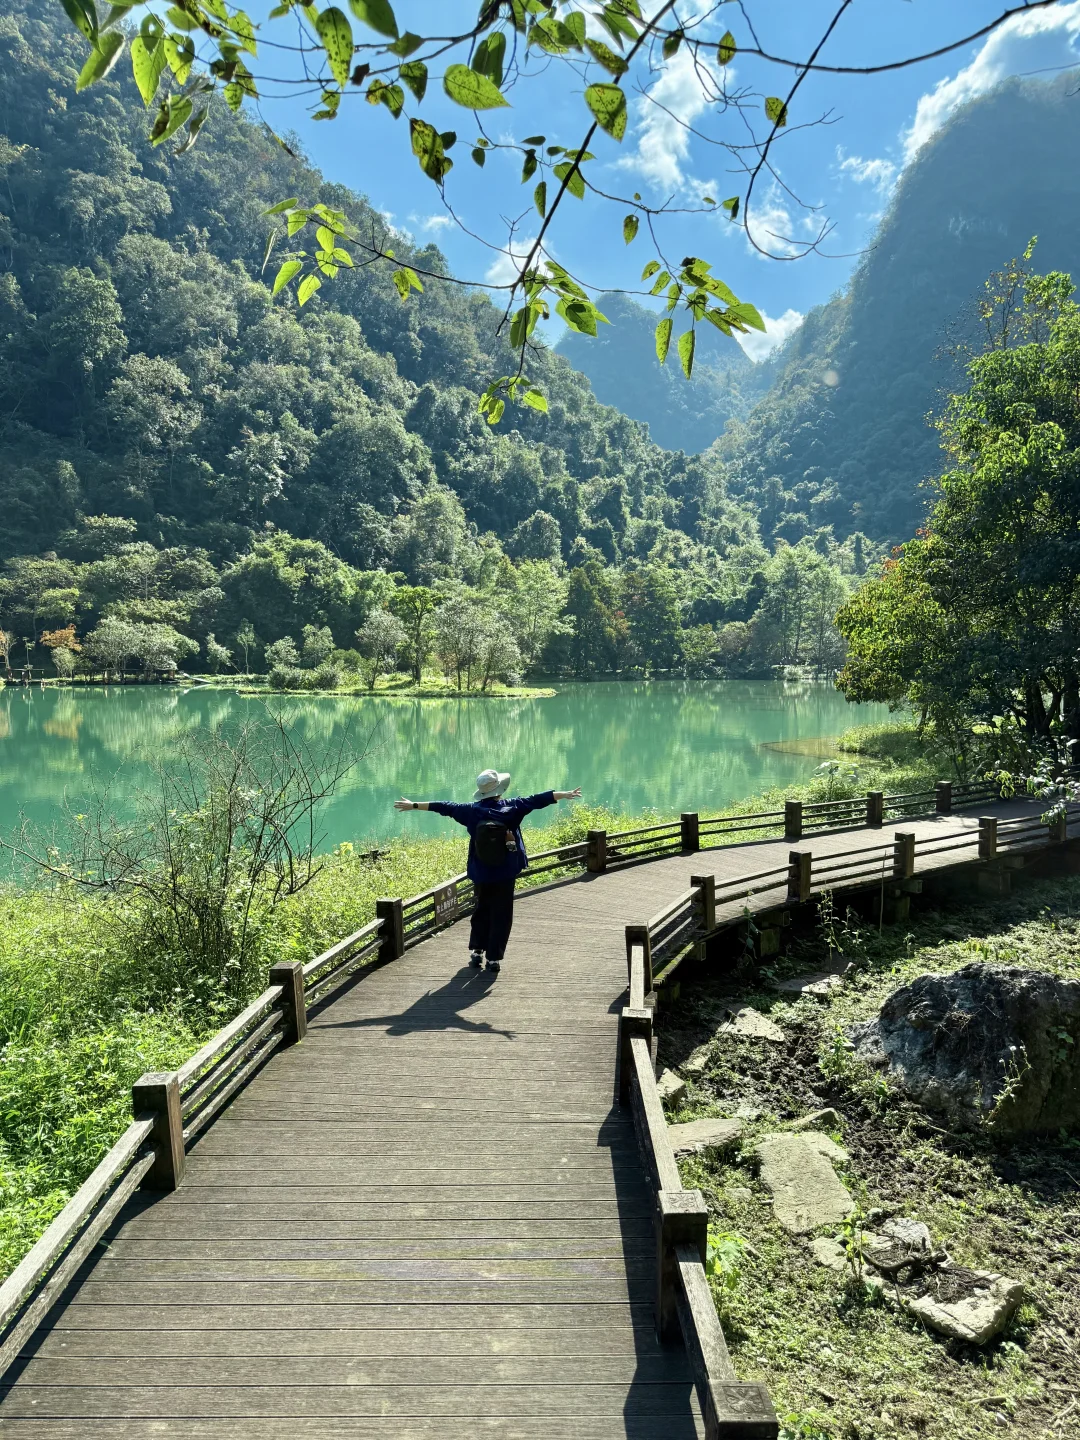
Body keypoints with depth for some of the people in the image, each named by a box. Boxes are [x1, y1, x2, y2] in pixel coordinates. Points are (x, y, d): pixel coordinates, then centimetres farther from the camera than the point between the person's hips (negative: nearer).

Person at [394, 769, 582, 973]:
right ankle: (494, 958, 7)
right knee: (501, 915, 6)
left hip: (480, 874, 2)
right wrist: (565, 794, -5)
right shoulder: (511, 809, -10)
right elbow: (537, 800, -9)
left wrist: (414, 805, 8)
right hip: (505, 874, -2)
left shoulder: (472, 811, -5)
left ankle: (476, 951, 20)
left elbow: (445, 807, 1)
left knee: (482, 910, 20)